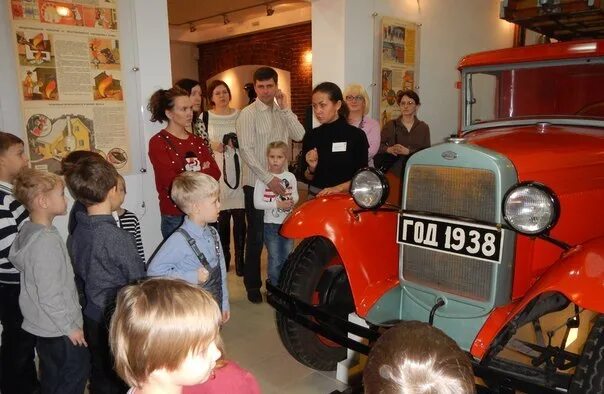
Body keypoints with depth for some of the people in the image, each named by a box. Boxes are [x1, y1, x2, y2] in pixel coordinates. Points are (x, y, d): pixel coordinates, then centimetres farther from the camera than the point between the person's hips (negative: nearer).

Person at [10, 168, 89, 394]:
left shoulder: (28, 231, 1)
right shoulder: (46, 241, -27)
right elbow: (49, 295, -26)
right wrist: (70, 326, -15)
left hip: (44, 325, 9)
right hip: (58, 328, -9)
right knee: (76, 373, 7)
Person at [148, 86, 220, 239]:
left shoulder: (197, 141, 12)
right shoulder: (158, 142, -6)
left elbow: (215, 173, 3)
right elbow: (172, 182, -15)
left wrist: (196, 171, -14)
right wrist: (202, 172, -4)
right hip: (175, 217, -5)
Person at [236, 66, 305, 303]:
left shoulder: (282, 112, 9)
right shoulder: (248, 114, -7)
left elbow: (300, 136, -4)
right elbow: (246, 150, -15)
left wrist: (285, 109, -10)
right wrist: (268, 179, -20)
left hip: (280, 181, 5)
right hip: (256, 183, -5)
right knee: (256, 236, 3)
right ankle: (252, 284, 19)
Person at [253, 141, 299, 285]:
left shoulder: (290, 177, 1)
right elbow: (257, 203, -12)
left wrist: (291, 201, -12)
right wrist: (278, 204, -19)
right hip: (271, 224, -4)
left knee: (288, 259, 14)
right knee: (275, 260, 3)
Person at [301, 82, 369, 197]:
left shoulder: (356, 135, -5)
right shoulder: (311, 136, 5)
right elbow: (307, 178, 9)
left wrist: (338, 188, -16)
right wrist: (311, 168, -10)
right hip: (316, 196, 2)